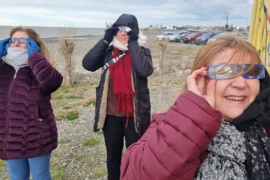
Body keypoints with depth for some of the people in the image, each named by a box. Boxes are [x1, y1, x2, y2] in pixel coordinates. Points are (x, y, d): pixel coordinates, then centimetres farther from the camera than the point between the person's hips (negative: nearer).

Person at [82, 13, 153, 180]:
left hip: (134, 114, -2)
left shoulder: (142, 51, -3)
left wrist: (133, 44, -18)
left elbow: (145, 70, -23)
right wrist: (105, 40, -12)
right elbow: (87, 64, -12)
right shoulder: (108, 50, 3)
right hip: (111, 114, 3)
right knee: (113, 155, 20)